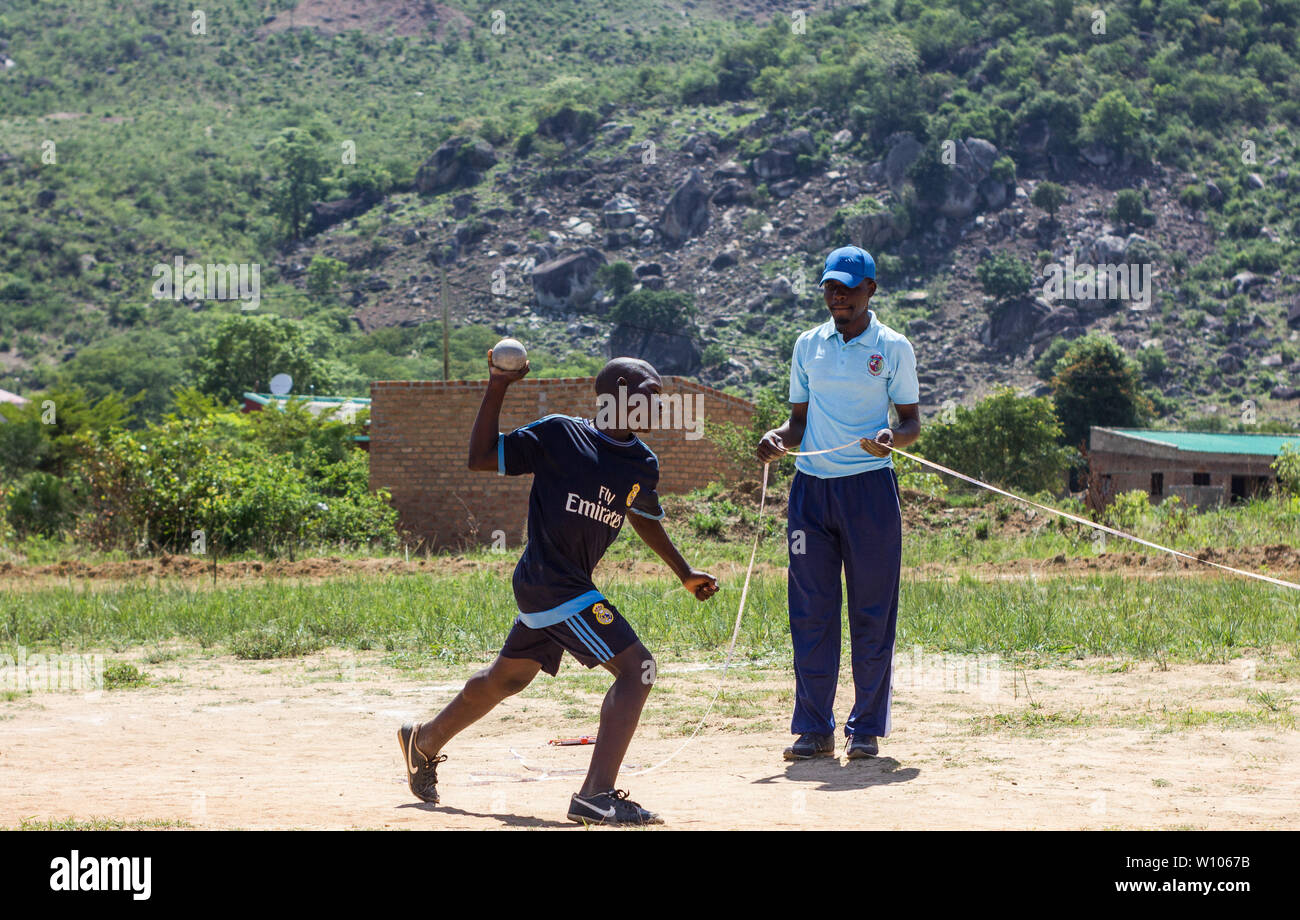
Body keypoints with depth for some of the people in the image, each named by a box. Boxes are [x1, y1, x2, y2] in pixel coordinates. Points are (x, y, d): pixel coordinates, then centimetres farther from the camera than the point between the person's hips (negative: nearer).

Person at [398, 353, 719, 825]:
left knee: (510, 675, 24)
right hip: (548, 584, -8)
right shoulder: (558, 434, -10)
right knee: (636, 667, -16)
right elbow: (481, 458, -5)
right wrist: (496, 389, -10)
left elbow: (646, 519, 27)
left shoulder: (643, 464, 8)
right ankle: (596, 795, -19)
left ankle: (424, 740, 45)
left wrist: (684, 573, 30)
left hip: (570, 586, 8)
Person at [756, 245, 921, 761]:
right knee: (810, 611, 2)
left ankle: (866, 729, 7)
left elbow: (912, 421, 4)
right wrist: (779, 438, -4)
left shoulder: (893, 348, 3)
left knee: (872, 612, -1)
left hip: (870, 486, -3)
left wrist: (893, 438, -18)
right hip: (811, 486, 3)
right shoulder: (808, 346, 12)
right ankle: (814, 728, 7)